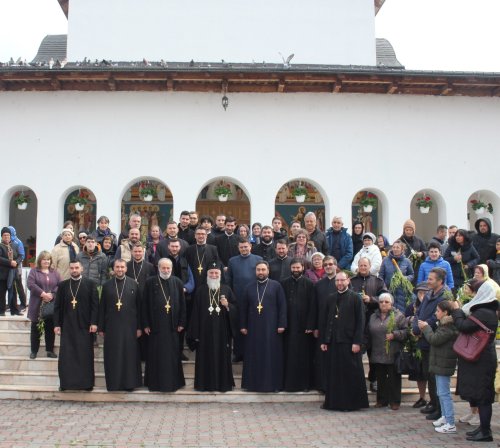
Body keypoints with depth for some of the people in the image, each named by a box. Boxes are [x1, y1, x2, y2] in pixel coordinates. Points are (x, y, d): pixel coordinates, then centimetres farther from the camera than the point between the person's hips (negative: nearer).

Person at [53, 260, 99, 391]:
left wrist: (93, 323, -9)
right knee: (66, 355, 2)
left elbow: (95, 304, -1)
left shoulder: (90, 284, 2)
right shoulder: (62, 285, 9)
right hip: (67, 325, 2)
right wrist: (56, 324, 1)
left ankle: (86, 383, 8)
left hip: (84, 325, -2)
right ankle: (66, 382, 11)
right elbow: (57, 306, 7)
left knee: (85, 355, 1)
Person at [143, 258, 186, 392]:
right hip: (156, 325, -1)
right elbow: (145, 304, 0)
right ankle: (155, 382, 17)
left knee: (173, 355, 7)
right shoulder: (150, 282, -1)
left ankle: (173, 382, 19)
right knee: (156, 355, 6)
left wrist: (181, 323, 1)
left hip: (172, 326, 1)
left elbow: (182, 304, 5)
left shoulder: (178, 282, 3)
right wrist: (146, 324, -4)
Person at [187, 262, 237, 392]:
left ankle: (223, 383, 14)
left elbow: (235, 309, 6)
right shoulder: (200, 290, 2)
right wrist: (196, 333, -4)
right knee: (206, 356, 3)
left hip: (222, 330, 1)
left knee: (222, 356, 4)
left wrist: (227, 305, -16)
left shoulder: (226, 290, 4)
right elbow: (195, 312, 1)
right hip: (205, 330, 0)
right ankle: (206, 383, 13)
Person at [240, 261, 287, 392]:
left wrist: (281, 324, -9)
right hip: (253, 327, 3)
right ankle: (253, 383, 14)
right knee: (254, 356, 6)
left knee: (272, 356, 0)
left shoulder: (276, 286, 0)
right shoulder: (249, 287, 9)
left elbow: (282, 306, -3)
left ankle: (272, 383, 8)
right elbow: (243, 308, 10)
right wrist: (243, 326, 5)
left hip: (271, 327, -3)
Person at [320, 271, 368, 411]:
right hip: (333, 342, 5)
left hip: (349, 342, -4)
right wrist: (323, 340, 8)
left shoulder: (355, 298, -2)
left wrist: (357, 342, -13)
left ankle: (352, 402, 11)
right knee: (333, 373, 8)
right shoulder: (331, 299, 13)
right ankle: (333, 402, 16)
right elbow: (326, 320, 15)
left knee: (351, 374, 1)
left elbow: (360, 321, -6)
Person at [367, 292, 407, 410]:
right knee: (380, 378, 10)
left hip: (393, 355, -4)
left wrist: (394, 335, -19)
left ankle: (395, 401, 12)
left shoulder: (398, 316, -1)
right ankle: (382, 400, 20)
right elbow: (369, 334, 19)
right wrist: (369, 347, 13)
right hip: (378, 354, 4)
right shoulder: (373, 317, 14)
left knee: (394, 378, 2)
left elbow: (405, 331, -7)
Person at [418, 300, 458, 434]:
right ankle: (445, 417, 30)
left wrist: (426, 327, -9)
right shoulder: (444, 325, 13)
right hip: (440, 363, 11)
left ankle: (450, 424, -5)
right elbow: (436, 338, 16)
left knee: (444, 393, -8)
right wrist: (425, 329, 4)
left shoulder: (448, 327, -20)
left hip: (443, 365, -11)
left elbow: (434, 339, -22)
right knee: (441, 393, 19)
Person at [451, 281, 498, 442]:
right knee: (482, 395, 16)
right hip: (483, 358, 10)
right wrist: (459, 311, 5)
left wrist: (456, 310, -9)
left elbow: (463, 326, -24)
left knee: (482, 396, -2)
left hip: (480, 360, -10)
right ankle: (484, 427, 25)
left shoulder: (483, 313, -21)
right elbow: (470, 325, 14)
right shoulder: (489, 311, 10)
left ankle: (485, 433, 5)